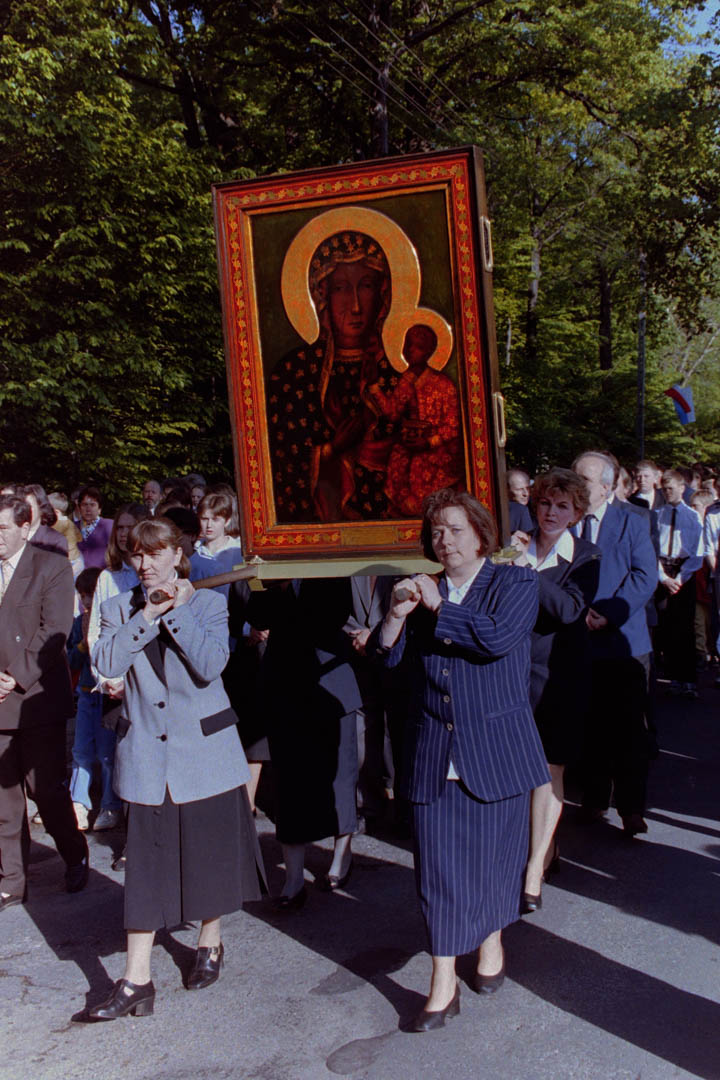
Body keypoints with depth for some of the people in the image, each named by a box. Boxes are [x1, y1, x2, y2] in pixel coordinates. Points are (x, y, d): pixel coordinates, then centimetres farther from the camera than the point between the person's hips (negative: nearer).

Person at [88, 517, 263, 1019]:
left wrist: (177, 611, -16)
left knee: (210, 854, 11)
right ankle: (136, 982, 10)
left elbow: (211, 665, -17)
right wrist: (148, 615, -17)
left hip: (205, 751, -1)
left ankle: (211, 942, 35)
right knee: (145, 866, 2)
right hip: (146, 757, 1)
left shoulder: (209, 602, -2)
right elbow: (106, 663, -13)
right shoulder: (119, 609, 5)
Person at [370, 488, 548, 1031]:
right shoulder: (424, 592, 11)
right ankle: (443, 985, 9)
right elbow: (385, 654, 4)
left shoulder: (516, 583, 1)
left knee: (494, 855, 11)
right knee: (439, 864, 0)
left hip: (497, 748, -2)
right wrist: (397, 613, -14)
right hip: (436, 755, 2)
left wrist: (438, 606, -13)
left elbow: (499, 637, -18)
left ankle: (492, 941, 38)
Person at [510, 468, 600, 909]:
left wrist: (531, 571, -19)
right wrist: (513, 563, -12)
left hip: (558, 672, -3)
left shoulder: (586, 557, -1)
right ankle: (548, 847, 30)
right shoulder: (518, 549, 5)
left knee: (548, 768, -1)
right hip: (516, 669, 3)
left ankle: (534, 872, 5)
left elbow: (570, 609, -15)